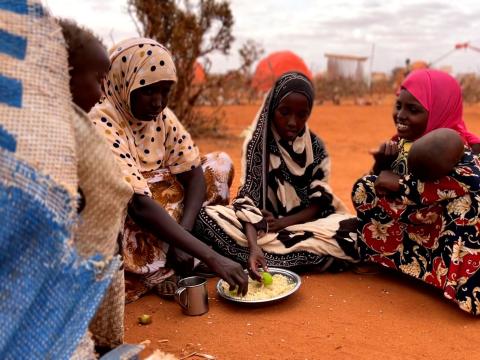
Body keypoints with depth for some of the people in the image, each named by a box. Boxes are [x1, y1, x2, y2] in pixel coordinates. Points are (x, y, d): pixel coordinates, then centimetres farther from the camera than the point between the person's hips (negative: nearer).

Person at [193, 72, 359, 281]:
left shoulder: (316, 147, -2)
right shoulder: (257, 144, -9)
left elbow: (319, 201, -3)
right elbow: (248, 200, -17)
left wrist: (284, 222, -19)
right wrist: (254, 246, -34)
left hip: (305, 223, 2)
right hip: (262, 224, -1)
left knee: (355, 230, -27)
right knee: (204, 218, -28)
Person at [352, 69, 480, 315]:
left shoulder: (454, 148, -16)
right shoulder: (402, 143, 1)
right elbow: (381, 191, 5)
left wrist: (400, 184, -30)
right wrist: (381, 166, -18)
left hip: (444, 241, -6)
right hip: (406, 233, 6)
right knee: (365, 190, -8)